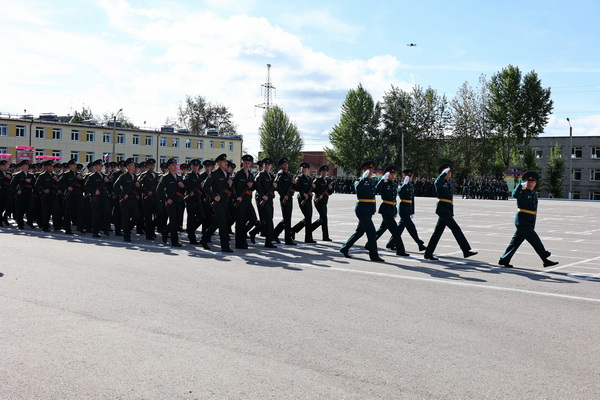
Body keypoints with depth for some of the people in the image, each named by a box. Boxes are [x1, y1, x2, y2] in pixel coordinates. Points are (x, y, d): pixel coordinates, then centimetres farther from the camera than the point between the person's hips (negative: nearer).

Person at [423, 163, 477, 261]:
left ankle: (428, 254, 10)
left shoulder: (449, 183, 21)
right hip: (442, 208, -8)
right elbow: (437, 182, -31)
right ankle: (466, 251, -9)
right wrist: (444, 172, -26)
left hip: (448, 210, 8)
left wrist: (451, 213, 26)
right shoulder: (440, 182, -4)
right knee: (455, 228, -11)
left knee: (438, 231, 7)